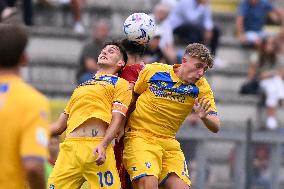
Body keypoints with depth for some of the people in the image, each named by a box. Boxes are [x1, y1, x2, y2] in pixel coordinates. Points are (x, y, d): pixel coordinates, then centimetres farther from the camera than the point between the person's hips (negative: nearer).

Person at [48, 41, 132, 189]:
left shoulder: (121, 84, 14)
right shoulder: (81, 87, 31)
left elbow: (116, 120, 0)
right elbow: (60, 125, 30)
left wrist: (103, 145, -17)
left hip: (96, 148, -5)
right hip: (70, 146, 5)